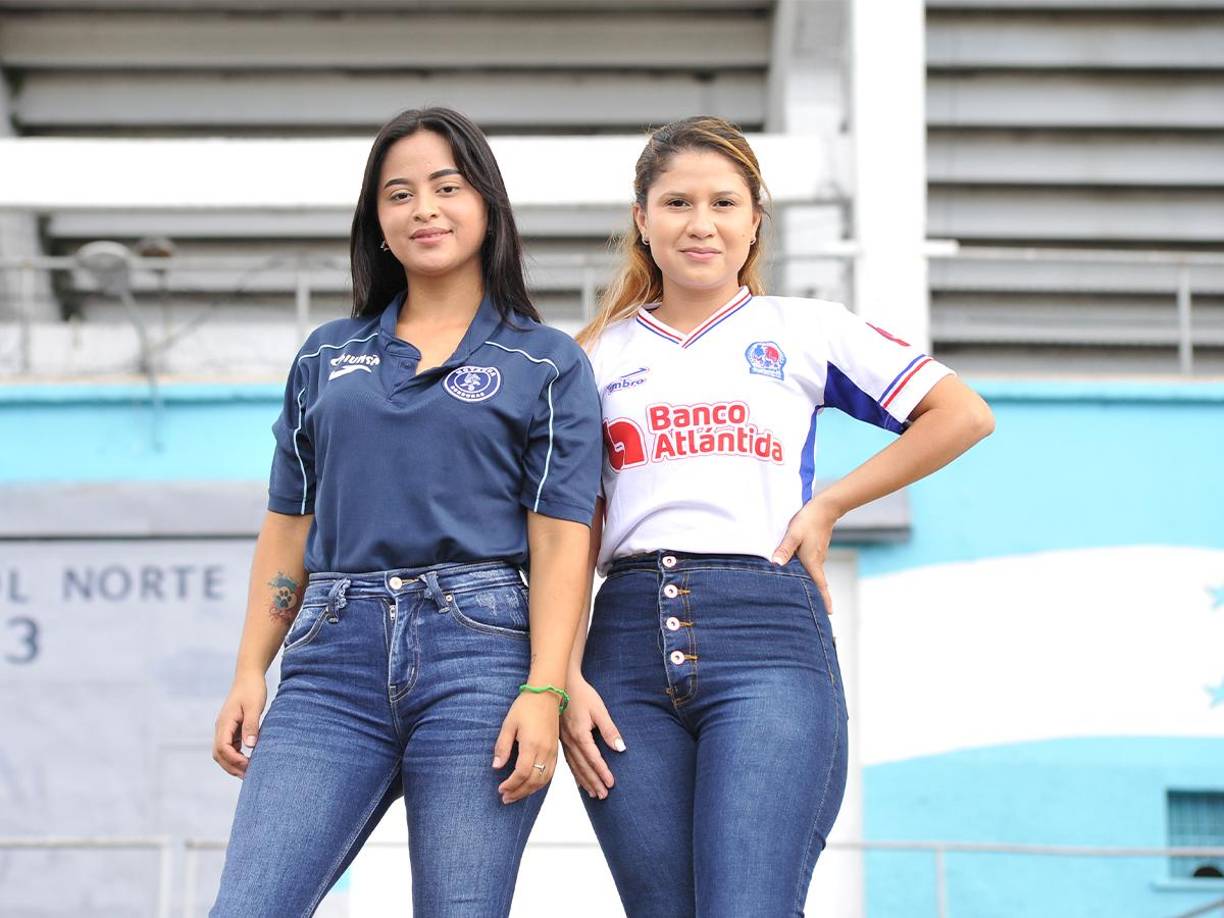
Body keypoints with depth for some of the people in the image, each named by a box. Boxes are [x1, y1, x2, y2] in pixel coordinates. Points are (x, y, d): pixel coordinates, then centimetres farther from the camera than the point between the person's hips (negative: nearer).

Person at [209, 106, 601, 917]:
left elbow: (560, 538, 0)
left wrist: (545, 691, -12)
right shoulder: (326, 357, 19)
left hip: (479, 648, -3)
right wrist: (250, 674, 8)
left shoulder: (549, 363, 9)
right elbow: (288, 529, 18)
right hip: (335, 657, 3)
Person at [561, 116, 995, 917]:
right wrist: (563, 677, -1)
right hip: (630, 637, 3)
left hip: (767, 636, -2)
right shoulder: (602, 354, 17)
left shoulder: (804, 330, 13)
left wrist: (829, 506, 4)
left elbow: (964, 415, 10)